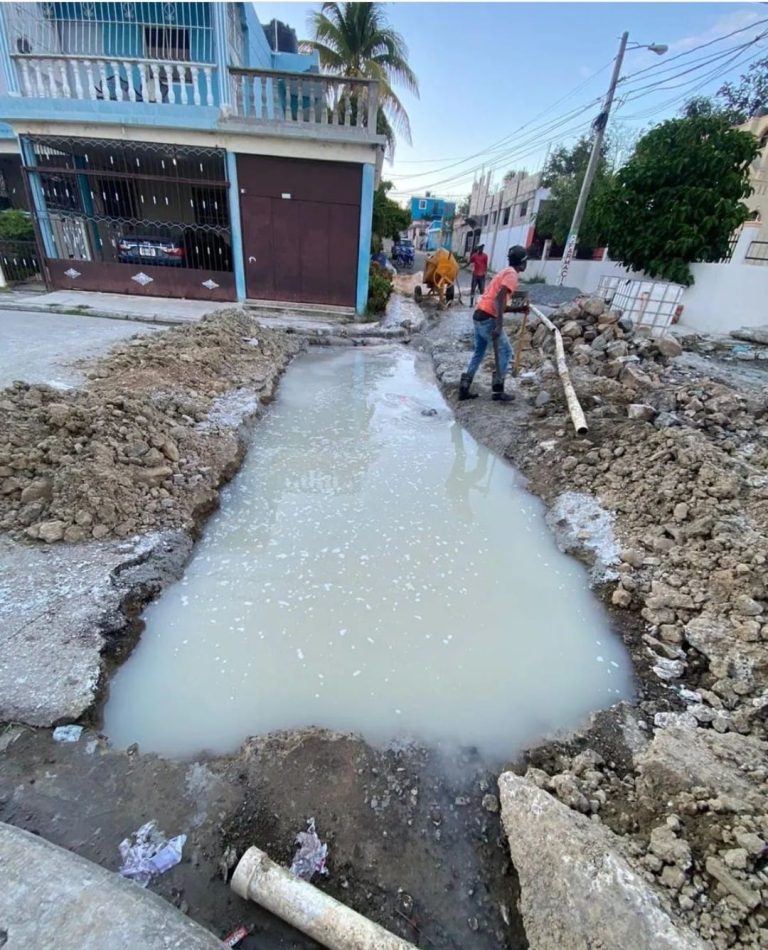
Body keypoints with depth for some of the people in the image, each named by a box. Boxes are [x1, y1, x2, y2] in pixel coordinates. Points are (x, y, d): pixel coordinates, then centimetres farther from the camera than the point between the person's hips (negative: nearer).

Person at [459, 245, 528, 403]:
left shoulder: (505, 272, 22)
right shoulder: (512, 275, -7)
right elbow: (499, 299, -21)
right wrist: (499, 325, -27)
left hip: (479, 315, 9)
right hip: (488, 318, -9)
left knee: (479, 351, 15)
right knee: (505, 351, 0)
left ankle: (464, 388, 12)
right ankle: (497, 390, 3)